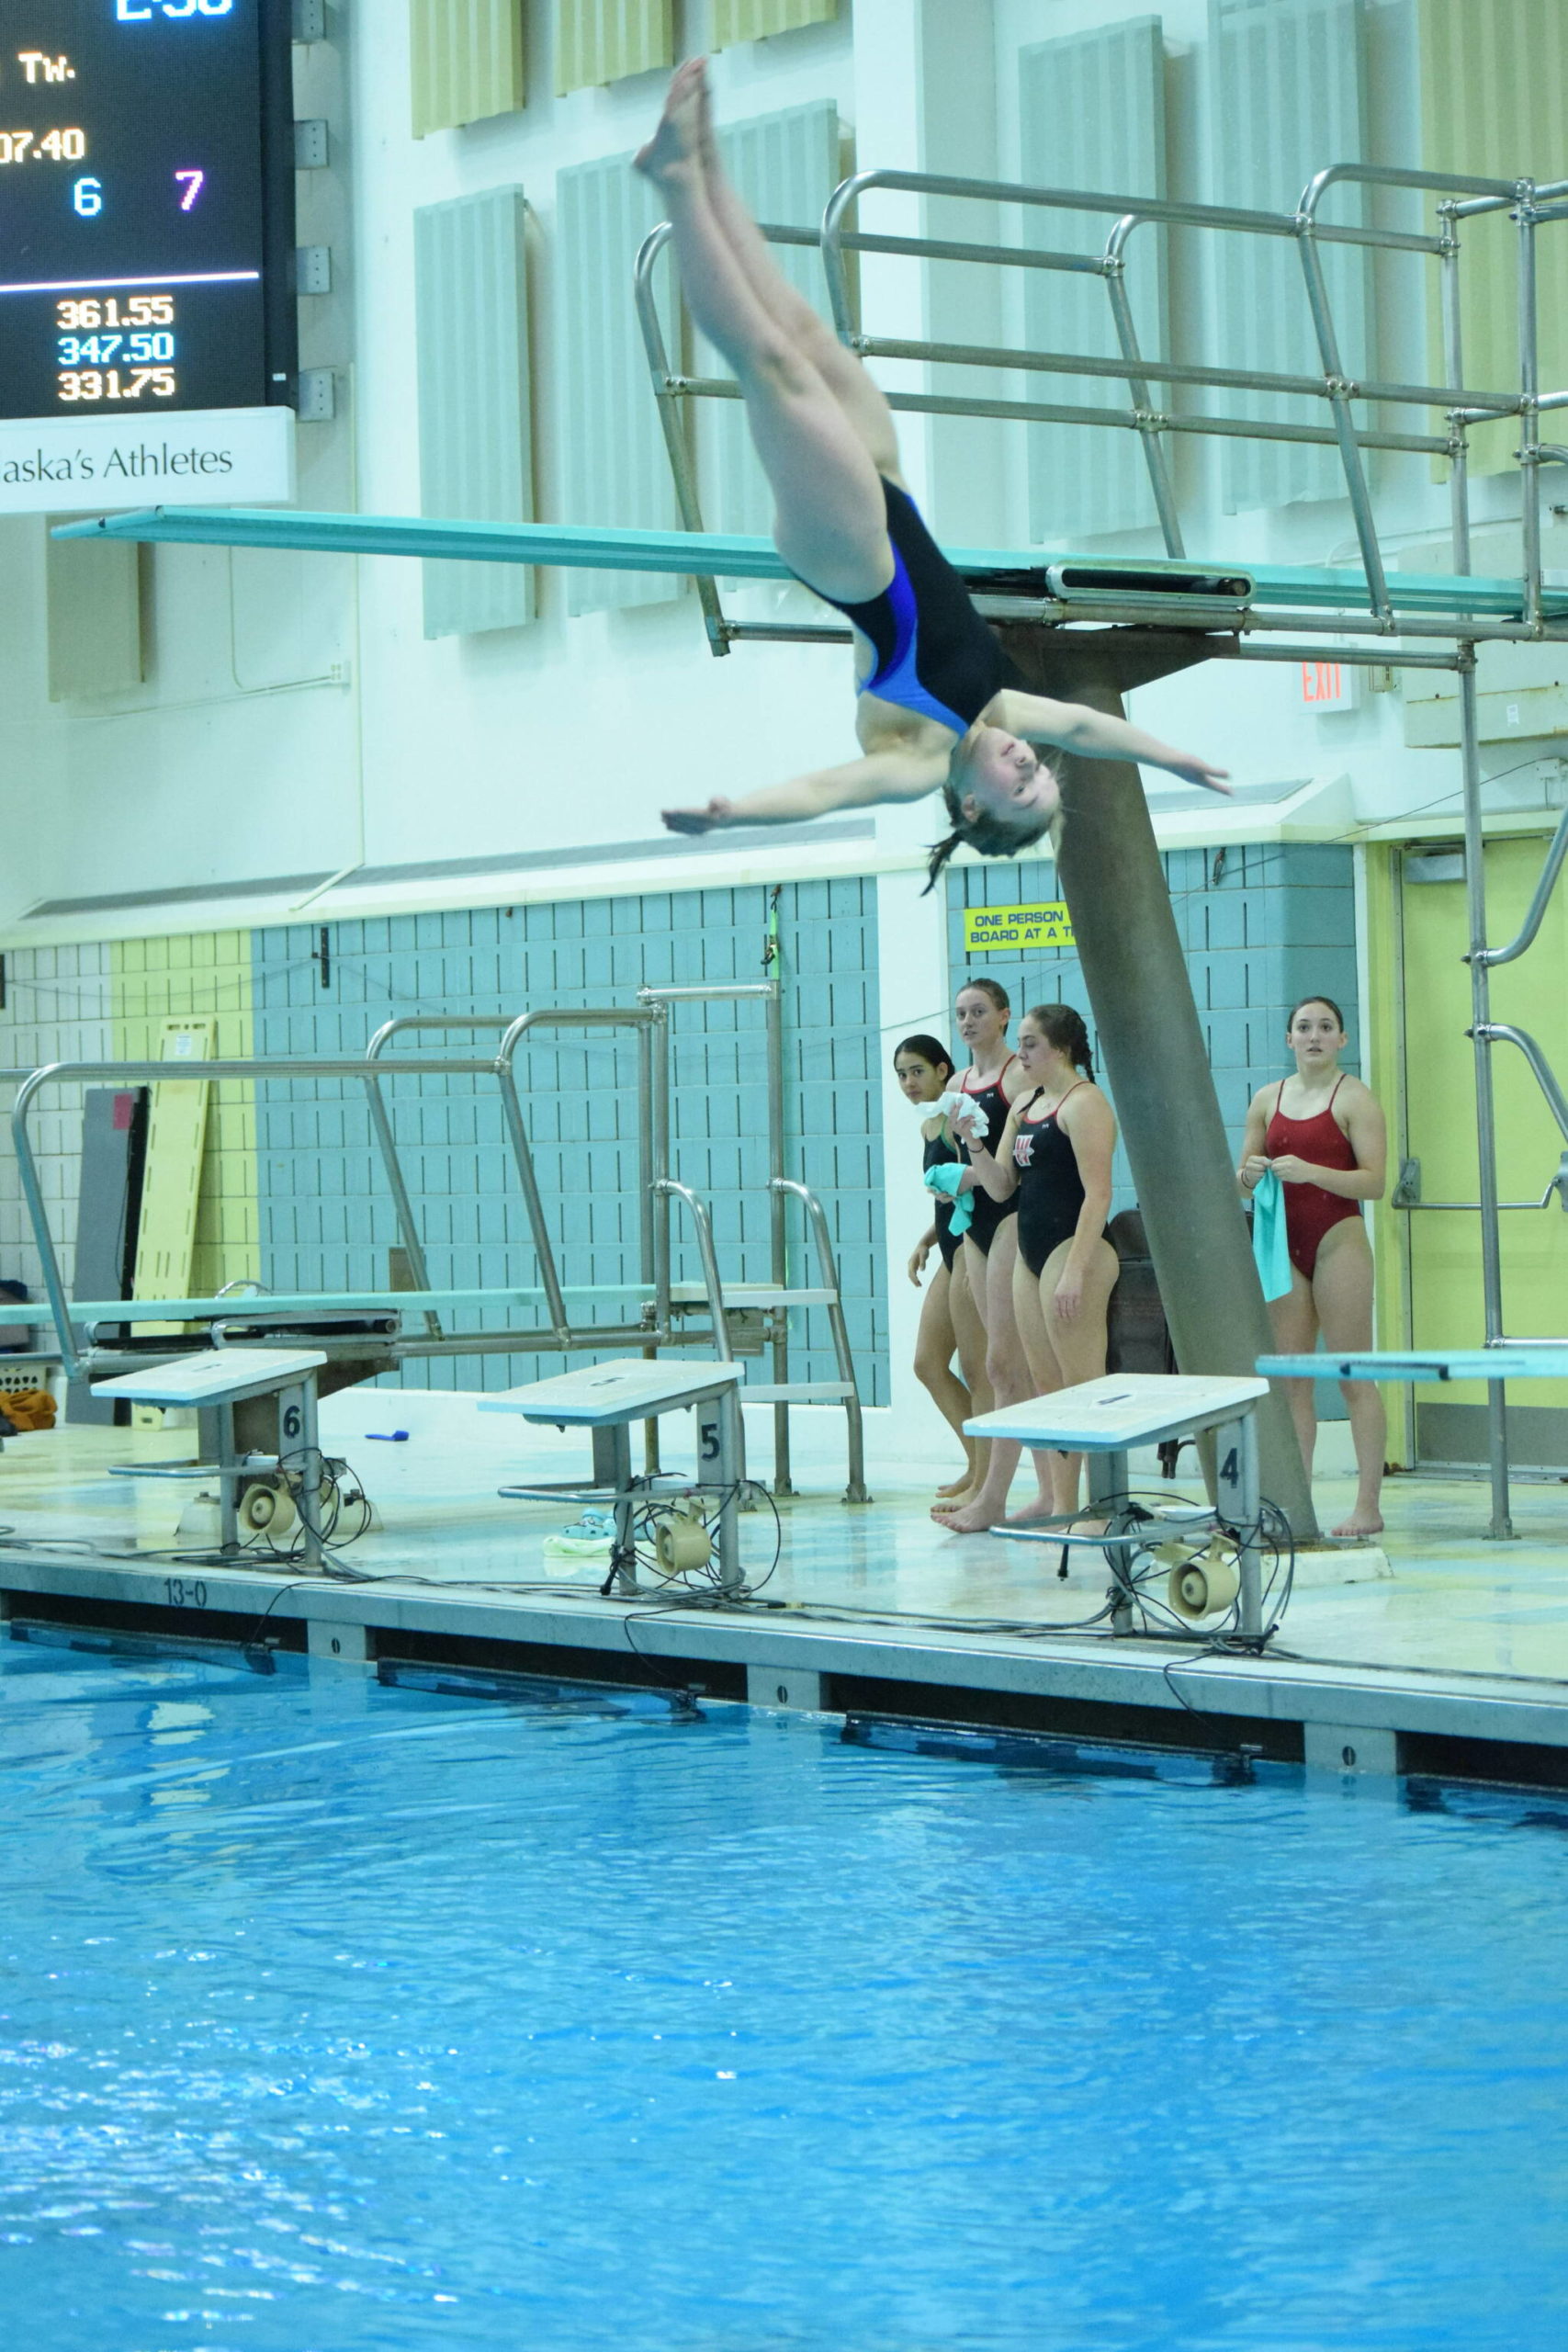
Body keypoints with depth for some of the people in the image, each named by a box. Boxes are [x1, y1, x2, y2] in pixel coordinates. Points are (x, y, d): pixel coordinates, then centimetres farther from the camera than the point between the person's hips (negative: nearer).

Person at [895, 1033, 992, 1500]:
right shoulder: (929, 1126, 17)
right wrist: (924, 1242, 14)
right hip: (951, 1252, 10)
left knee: (976, 1369, -5)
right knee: (928, 1364, 12)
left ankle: (984, 1481, 0)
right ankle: (977, 1466, 21)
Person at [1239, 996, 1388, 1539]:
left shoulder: (1354, 1098, -4)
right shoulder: (1267, 1099, 12)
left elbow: (1375, 1182, -11)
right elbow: (1243, 1176, 16)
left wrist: (1312, 1172, -23)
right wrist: (1249, 1174, -7)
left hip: (1337, 1241, -5)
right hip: (1285, 1245, 5)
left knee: (1353, 1377, -4)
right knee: (1290, 1379, 4)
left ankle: (1368, 1505, -4)